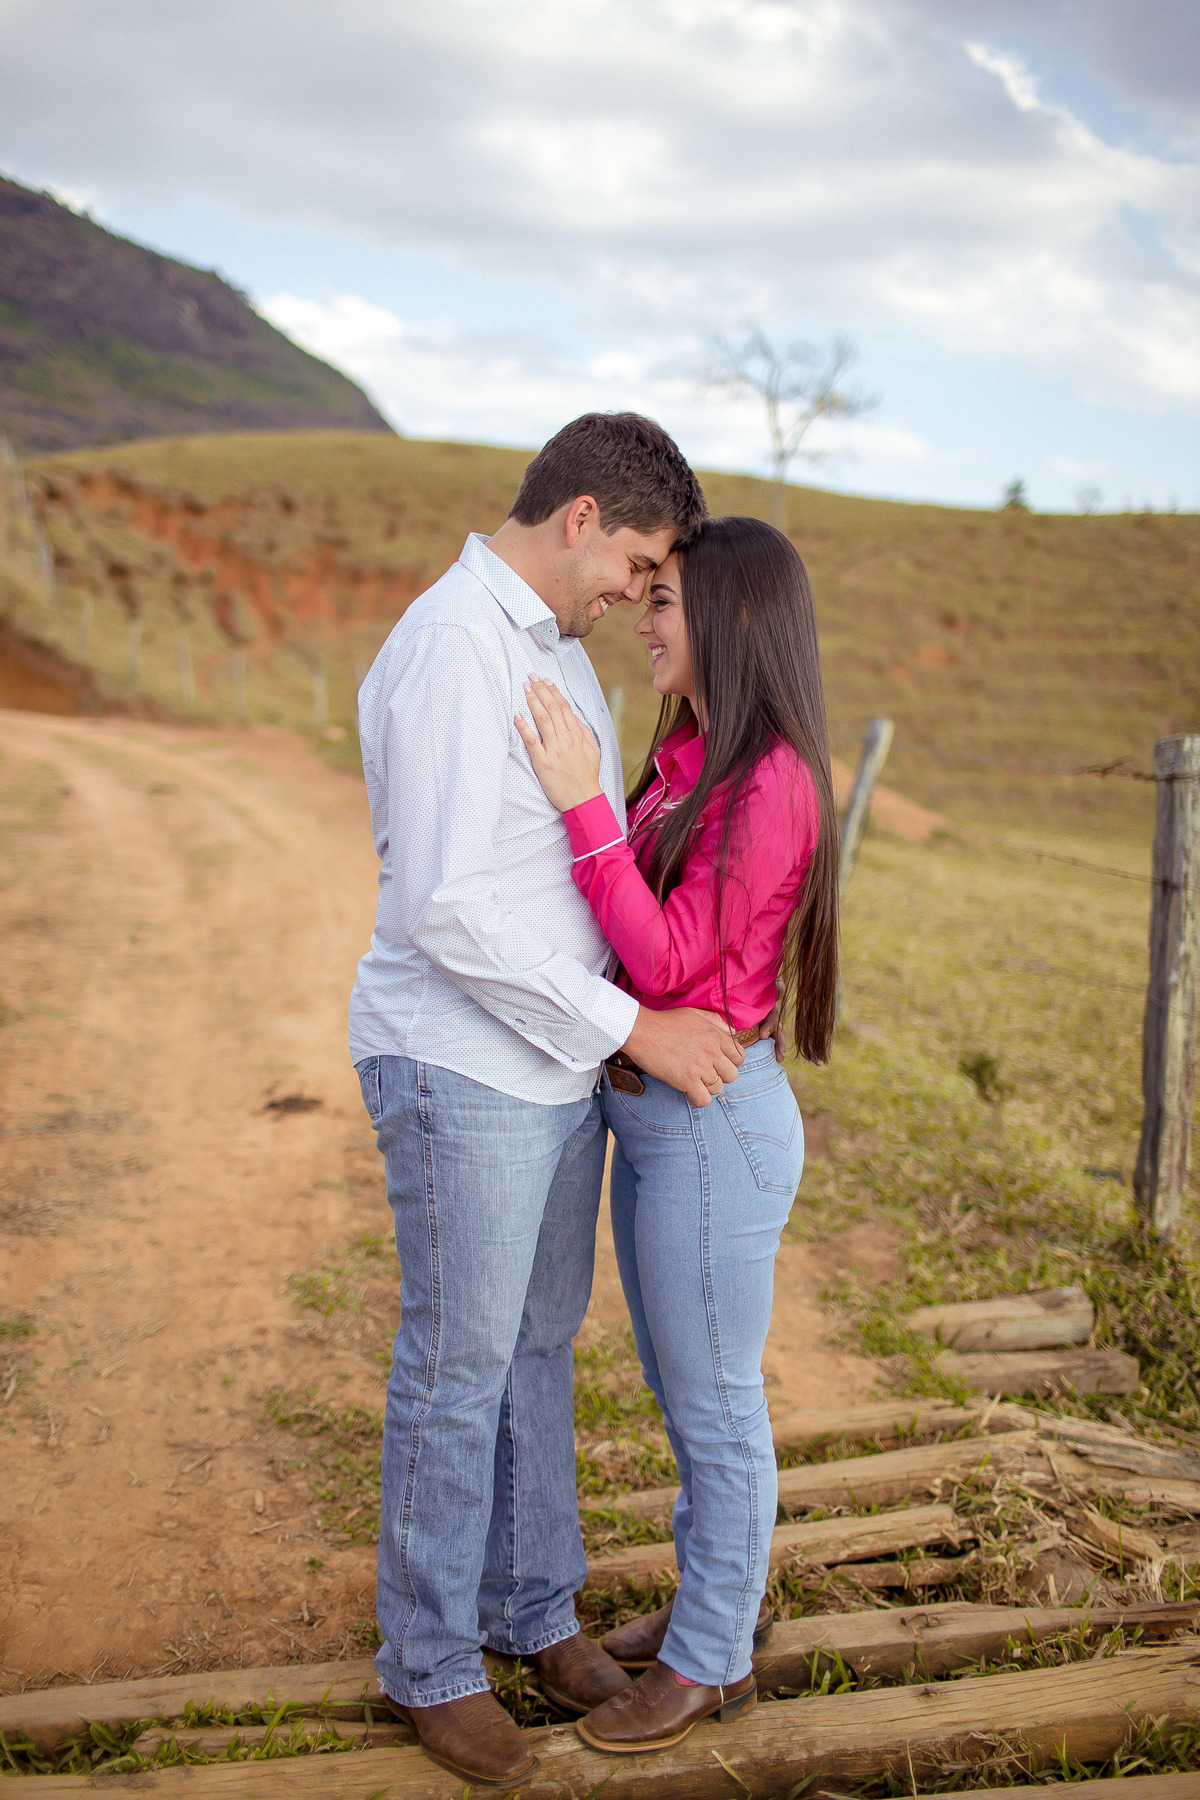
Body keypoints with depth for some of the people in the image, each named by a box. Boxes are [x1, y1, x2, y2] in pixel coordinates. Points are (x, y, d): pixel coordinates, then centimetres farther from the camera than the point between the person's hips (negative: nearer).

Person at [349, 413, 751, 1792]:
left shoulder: (554, 647, 11)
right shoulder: (451, 651, -20)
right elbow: (445, 910, -26)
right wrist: (634, 1028, -21)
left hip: (558, 1064, 9)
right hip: (462, 1072, -9)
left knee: (539, 1346, 19)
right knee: (458, 1367, 5)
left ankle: (533, 1606, 37)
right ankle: (430, 1662, 25)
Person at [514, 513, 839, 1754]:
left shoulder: (770, 782, -21)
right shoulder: (684, 758, 6)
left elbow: (667, 962, -22)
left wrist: (583, 806, -23)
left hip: (714, 1126, -9)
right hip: (652, 1108, 9)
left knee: (713, 1403, 8)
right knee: (678, 1383, 23)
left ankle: (713, 1659, 28)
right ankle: (720, 1593, 43)